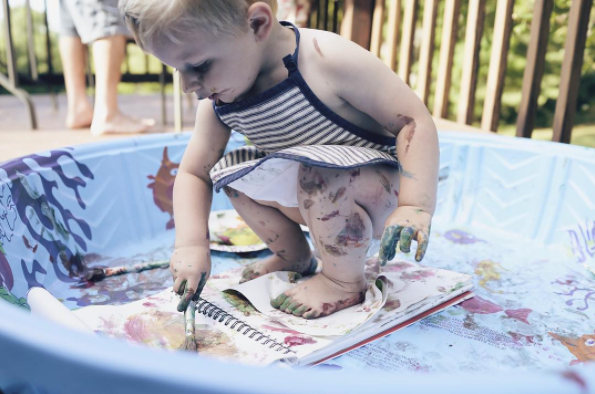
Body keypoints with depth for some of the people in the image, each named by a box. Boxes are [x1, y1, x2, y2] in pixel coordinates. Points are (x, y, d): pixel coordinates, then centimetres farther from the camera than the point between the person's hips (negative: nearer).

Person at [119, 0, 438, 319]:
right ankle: (295, 257, 14)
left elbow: (415, 121, -23)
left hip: (381, 189, -7)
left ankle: (345, 282, -12)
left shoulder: (329, 60, -28)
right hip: (321, 197, 7)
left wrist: (415, 206, -31)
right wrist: (191, 243, -12)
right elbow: (193, 174, 2)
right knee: (230, 172, 0)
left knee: (316, 173, -36)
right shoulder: (217, 105, -7)